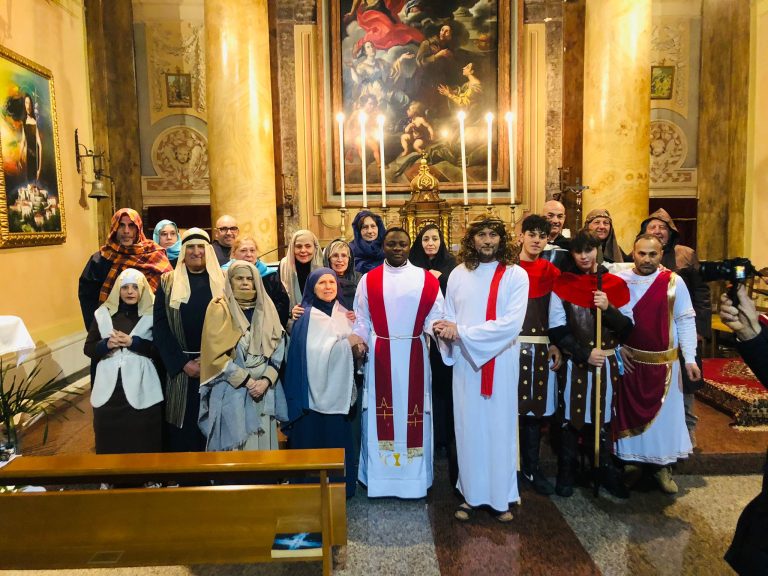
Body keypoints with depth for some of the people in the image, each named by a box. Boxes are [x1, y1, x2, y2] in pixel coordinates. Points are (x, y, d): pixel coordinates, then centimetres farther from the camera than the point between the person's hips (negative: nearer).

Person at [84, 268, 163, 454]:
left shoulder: (152, 314, 1)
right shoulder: (103, 314, 9)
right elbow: (88, 348, 10)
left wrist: (133, 342, -14)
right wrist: (106, 344, -9)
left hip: (141, 390, -3)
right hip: (109, 390, 3)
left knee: (143, 443, -1)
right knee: (110, 443, 8)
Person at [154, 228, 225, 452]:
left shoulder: (223, 280, 6)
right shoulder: (168, 282, 6)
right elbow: (160, 326, 0)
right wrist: (183, 362, -8)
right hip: (180, 368, 0)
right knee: (183, 428, 4)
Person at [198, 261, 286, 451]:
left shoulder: (266, 308, 8)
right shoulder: (219, 308, -4)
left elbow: (278, 348, 5)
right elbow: (216, 353, -10)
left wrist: (266, 381, -8)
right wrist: (247, 381, -13)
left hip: (263, 388, 4)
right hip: (231, 391, -3)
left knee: (261, 442, 7)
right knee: (234, 444, 0)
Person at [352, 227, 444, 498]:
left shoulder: (426, 280, 4)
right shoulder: (369, 279, 6)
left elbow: (434, 316, 0)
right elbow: (361, 317, 5)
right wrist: (358, 338, -11)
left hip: (414, 355, 0)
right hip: (380, 356, 0)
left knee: (412, 412, 5)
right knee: (381, 413, 4)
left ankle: (414, 477, 17)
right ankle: (380, 477, 16)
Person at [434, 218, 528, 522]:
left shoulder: (516, 275, -6)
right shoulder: (458, 274, 4)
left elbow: (511, 323, -16)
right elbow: (449, 319, 6)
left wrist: (461, 332, -17)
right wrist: (444, 330, -19)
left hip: (501, 364, -2)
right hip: (465, 363, 2)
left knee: (500, 428, 7)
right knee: (468, 427, 9)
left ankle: (501, 497, 24)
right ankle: (471, 494, 25)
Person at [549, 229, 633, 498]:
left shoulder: (615, 284, 4)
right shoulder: (562, 284, -1)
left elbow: (628, 327, 2)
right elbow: (557, 329, -5)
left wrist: (608, 309, -16)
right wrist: (585, 353, -14)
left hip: (607, 363, 2)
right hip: (574, 363, -1)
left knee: (602, 417, 10)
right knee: (571, 418, 7)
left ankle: (607, 473, 25)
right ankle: (566, 475, 20)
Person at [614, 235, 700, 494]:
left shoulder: (674, 282, -6)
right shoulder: (620, 280, -4)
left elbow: (685, 320, -3)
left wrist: (690, 358, -7)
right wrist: (617, 347, -6)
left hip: (664, 362, 0)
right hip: (629, 360, 0)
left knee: (664, 413, 8)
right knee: (630, 413, 9)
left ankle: (662, 466, 23)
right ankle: (631, 462, 24)